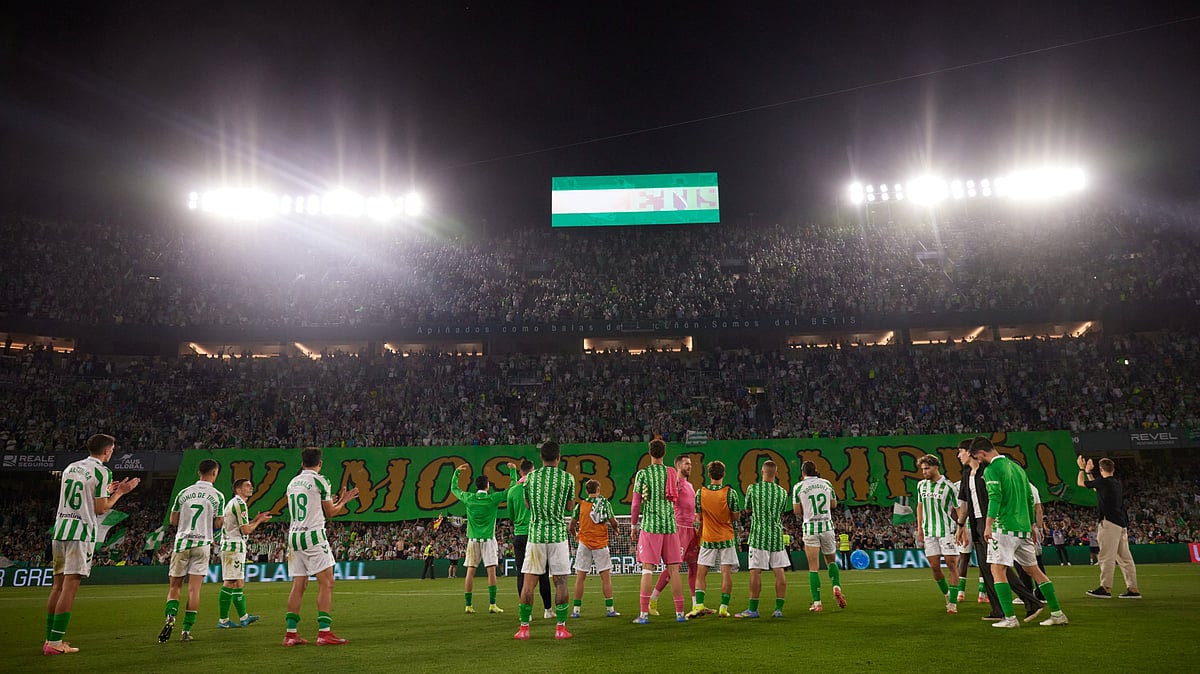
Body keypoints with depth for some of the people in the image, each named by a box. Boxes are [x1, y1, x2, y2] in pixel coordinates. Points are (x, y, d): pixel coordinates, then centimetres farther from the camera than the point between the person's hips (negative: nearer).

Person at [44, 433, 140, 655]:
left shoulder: (70, 468, 16)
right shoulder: (101, 472, -6)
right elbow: (100, 509, -7)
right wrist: (119, 492, 6)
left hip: (59, 529, 7)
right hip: (81, 532, -7)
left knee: (58, 585, 12)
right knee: (70, 586, -6)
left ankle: (50, 639, 15)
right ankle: (55, 643, -8)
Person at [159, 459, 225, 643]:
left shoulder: (183, 493, 4)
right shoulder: (217, 496, -2)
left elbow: (173, 520, 10)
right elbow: (218, 524, 1)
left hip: (182, 543, 2)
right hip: (202, 544, -2)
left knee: (174, 586, 11)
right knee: (194, 589, 0)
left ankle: (171, 617, -12)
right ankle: (186, 630, 0)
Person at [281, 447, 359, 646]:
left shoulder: (292, 483, 15)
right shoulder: (320, 481, -4)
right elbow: (331, 512, 3)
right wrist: (343, 501, 21)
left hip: (293, 535, 7)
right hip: (313, 535, -7)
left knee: (298, 585, 10)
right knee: (326, 583, -4)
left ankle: (290, 633, 9)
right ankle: (324, 632, -9)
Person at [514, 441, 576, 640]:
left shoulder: (530, 477, 2)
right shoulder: (567, 478, -1)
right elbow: (569, 507, 9)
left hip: (536, 533, 1)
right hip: (558, 534, -1)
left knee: (529, 582, 4)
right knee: (560, 581, 4)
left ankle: (524, 627, 5)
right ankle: (561, 627, 3)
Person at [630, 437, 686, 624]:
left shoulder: (643, 473, -3)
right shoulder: (672, 473, 8)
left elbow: (636, 503, -2)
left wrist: (633, 525, 6)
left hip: (650, 525, -3)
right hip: (670, 525, 3)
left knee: (647, 569, -3)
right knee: (674, 570, 6)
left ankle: (644, 614, -5)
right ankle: (680, 613, 9)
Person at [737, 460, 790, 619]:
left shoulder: (753, 488, -4)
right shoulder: (783, 492, 5)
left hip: (759, 534, -3)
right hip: (777, 534, 3)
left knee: (755, 571, -1)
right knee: (779, 571, 6)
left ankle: (753, 609, 1)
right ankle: (779, 609, 7)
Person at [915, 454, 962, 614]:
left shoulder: (948, 486, -7)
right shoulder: (921, 485, 8)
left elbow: (958, 509, -2)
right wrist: (919, 528, 14)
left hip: (947, 530, -4)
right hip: (929, 532, 4)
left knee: (951, 565, -5)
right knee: (934, 566, 4)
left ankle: (953, 602, -1)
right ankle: (946, 594, 27)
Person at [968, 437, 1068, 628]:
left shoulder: (991, 470, -8)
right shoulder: (1017, 467, 18)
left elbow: (995, 497, -21)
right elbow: (1029, 498, 21)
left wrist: (988, 525, -26)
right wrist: (1032, 526, 28)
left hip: (1004, 528, -8)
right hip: (1024, 527, 8)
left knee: (998, 570, -4)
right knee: (1033, 570, 15)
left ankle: (1010, 618, -10)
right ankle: (1057, 614, 16)